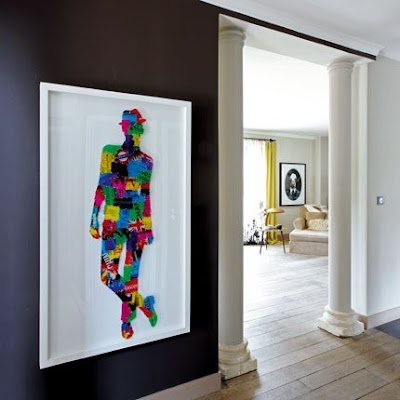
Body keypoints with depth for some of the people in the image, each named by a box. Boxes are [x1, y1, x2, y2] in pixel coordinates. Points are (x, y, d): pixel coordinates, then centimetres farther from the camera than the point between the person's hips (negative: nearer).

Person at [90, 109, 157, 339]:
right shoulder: (109, 154, 8)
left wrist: (148, 227, 6)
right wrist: (94, 218, 5)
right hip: (112, 222, 2)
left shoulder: (146, 161, 5)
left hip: (136, 223, -1)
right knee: (108, 276, -2)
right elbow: (101, 188, 9)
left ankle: (127, 319, 25)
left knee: (130, 274, 3)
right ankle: (142, 304, 20)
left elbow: (146, 196, 7)